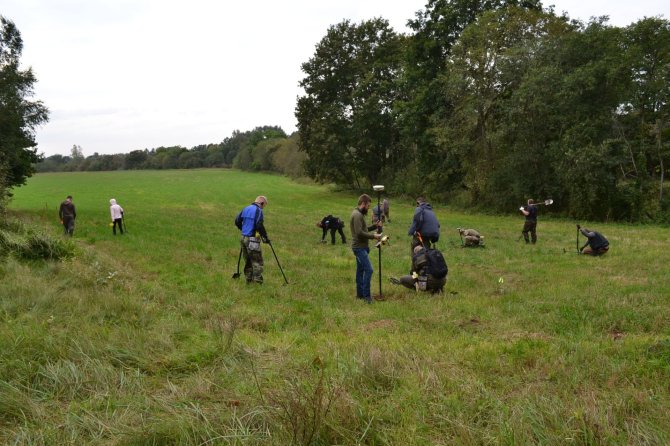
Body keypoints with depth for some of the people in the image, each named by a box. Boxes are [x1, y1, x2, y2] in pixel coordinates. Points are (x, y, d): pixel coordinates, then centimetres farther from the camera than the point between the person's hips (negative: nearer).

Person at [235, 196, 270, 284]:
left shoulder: (246, 209, 11)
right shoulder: (258, 211, -11)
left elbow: (237, 221, 14)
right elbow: (259, 226, -21)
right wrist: (265, 237, -12)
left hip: (244, 238, 8)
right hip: (252, 240, -8)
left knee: (248, 261, 17)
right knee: (257, 261, -2)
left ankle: (249, 280, 23)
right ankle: (257, 281, -4)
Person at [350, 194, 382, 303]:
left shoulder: (359, 214, 15)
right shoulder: (357, 215, -18)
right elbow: (359, 232, -24)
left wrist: (375, 226, 8)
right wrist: (373, 236, -16)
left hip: (360, 247, 11)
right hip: (359, 247, -11)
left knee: (360, 270, 14)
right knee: (368, 269, -13)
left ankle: (360, 293, 20)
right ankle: (366, 295, -9)